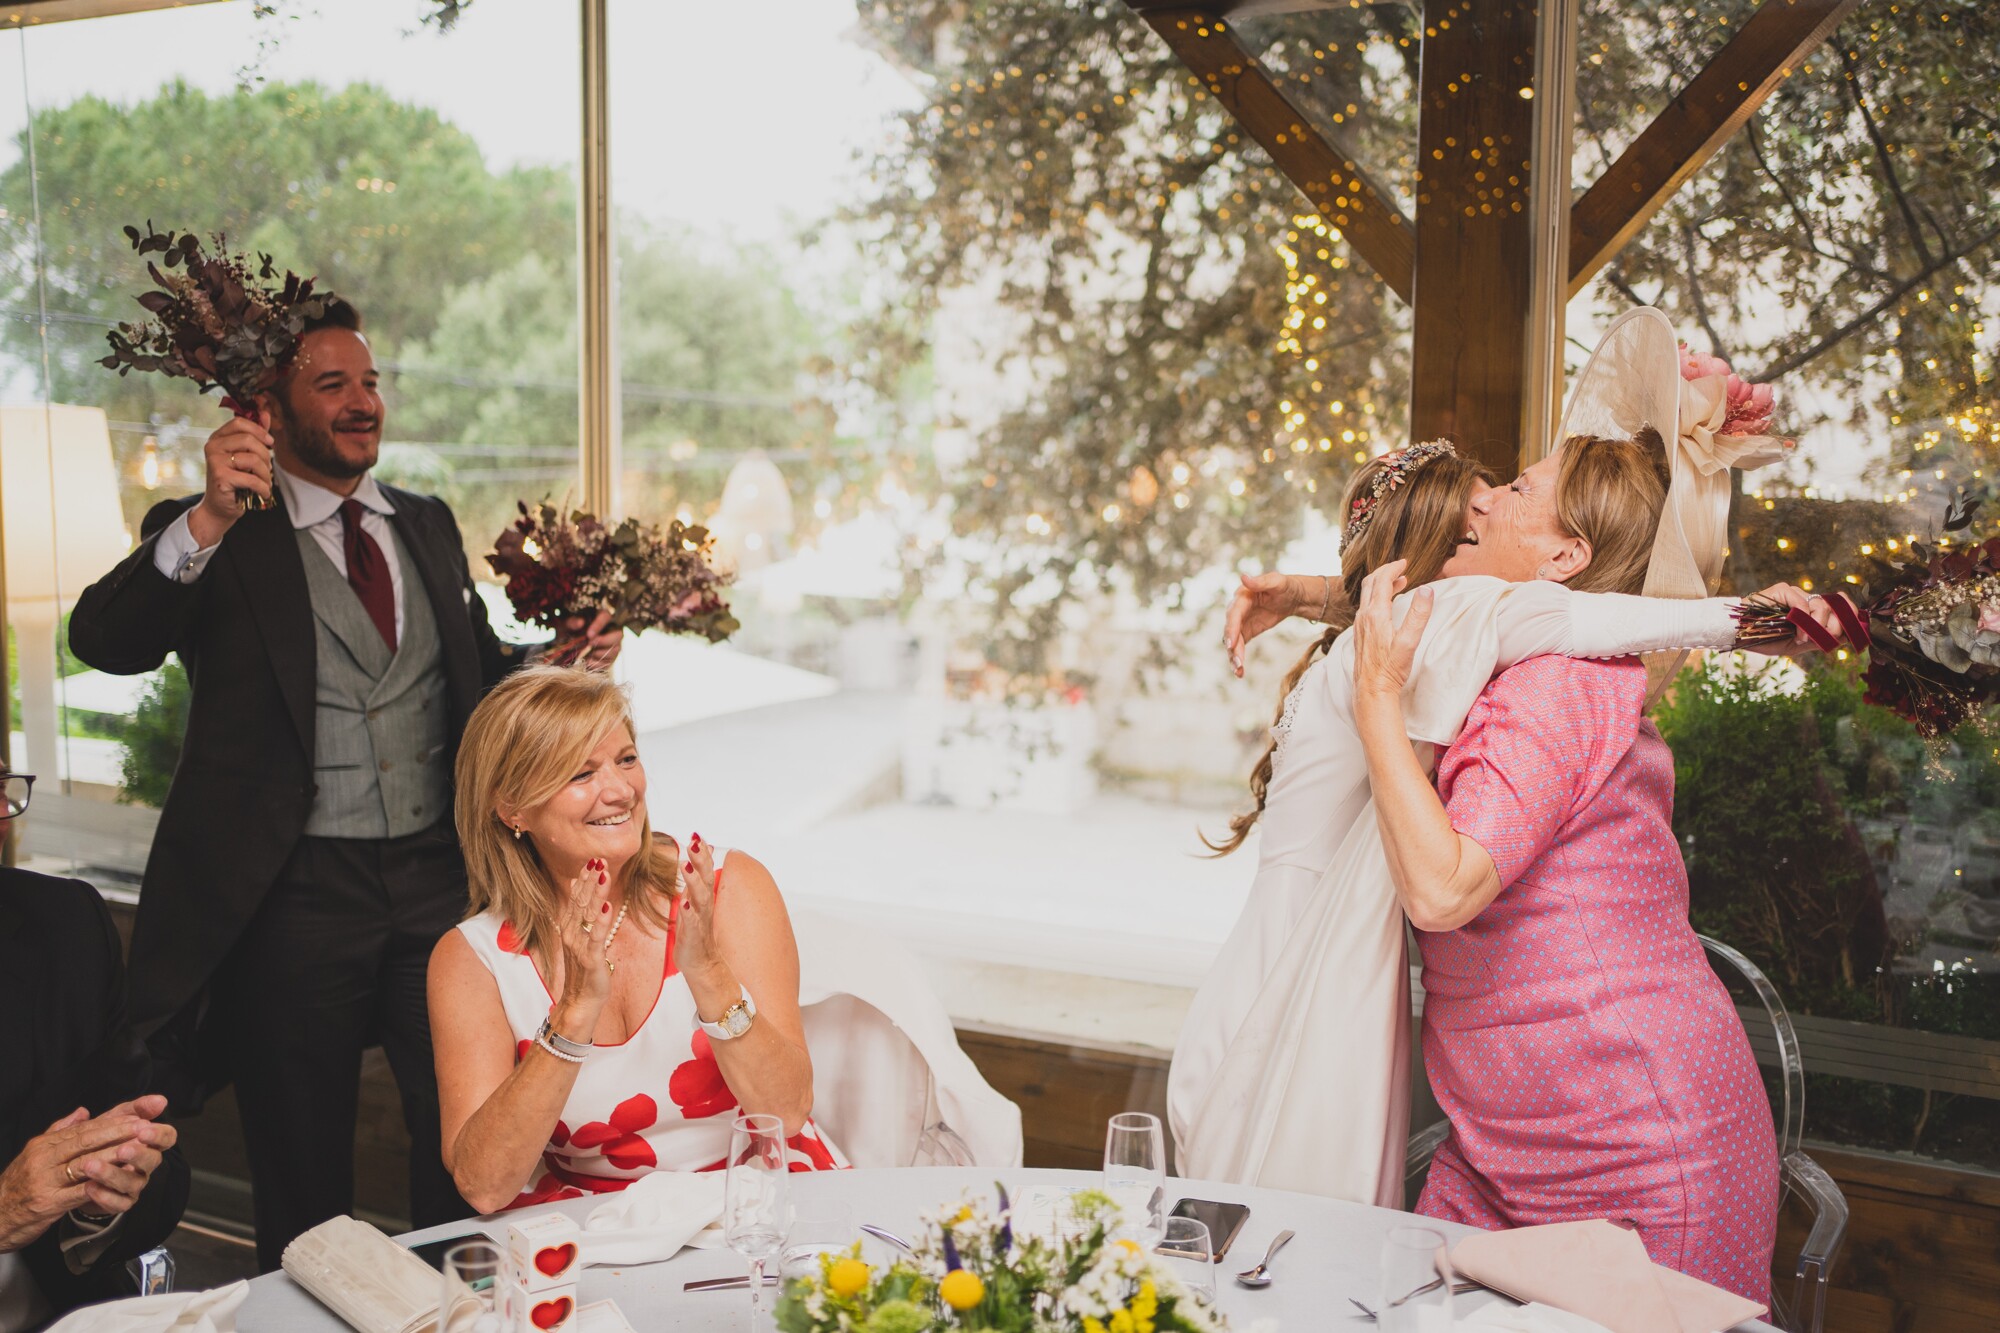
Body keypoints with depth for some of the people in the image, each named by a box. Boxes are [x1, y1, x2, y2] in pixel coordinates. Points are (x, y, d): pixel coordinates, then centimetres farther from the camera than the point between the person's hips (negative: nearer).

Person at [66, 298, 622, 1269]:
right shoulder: (208, 538, -2)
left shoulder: (429, 525, 14)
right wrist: (208, 521, -34)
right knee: (302, 1172, 11)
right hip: (295, 895, -4)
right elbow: (104, 641, -20)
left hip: (439, 876, 4)